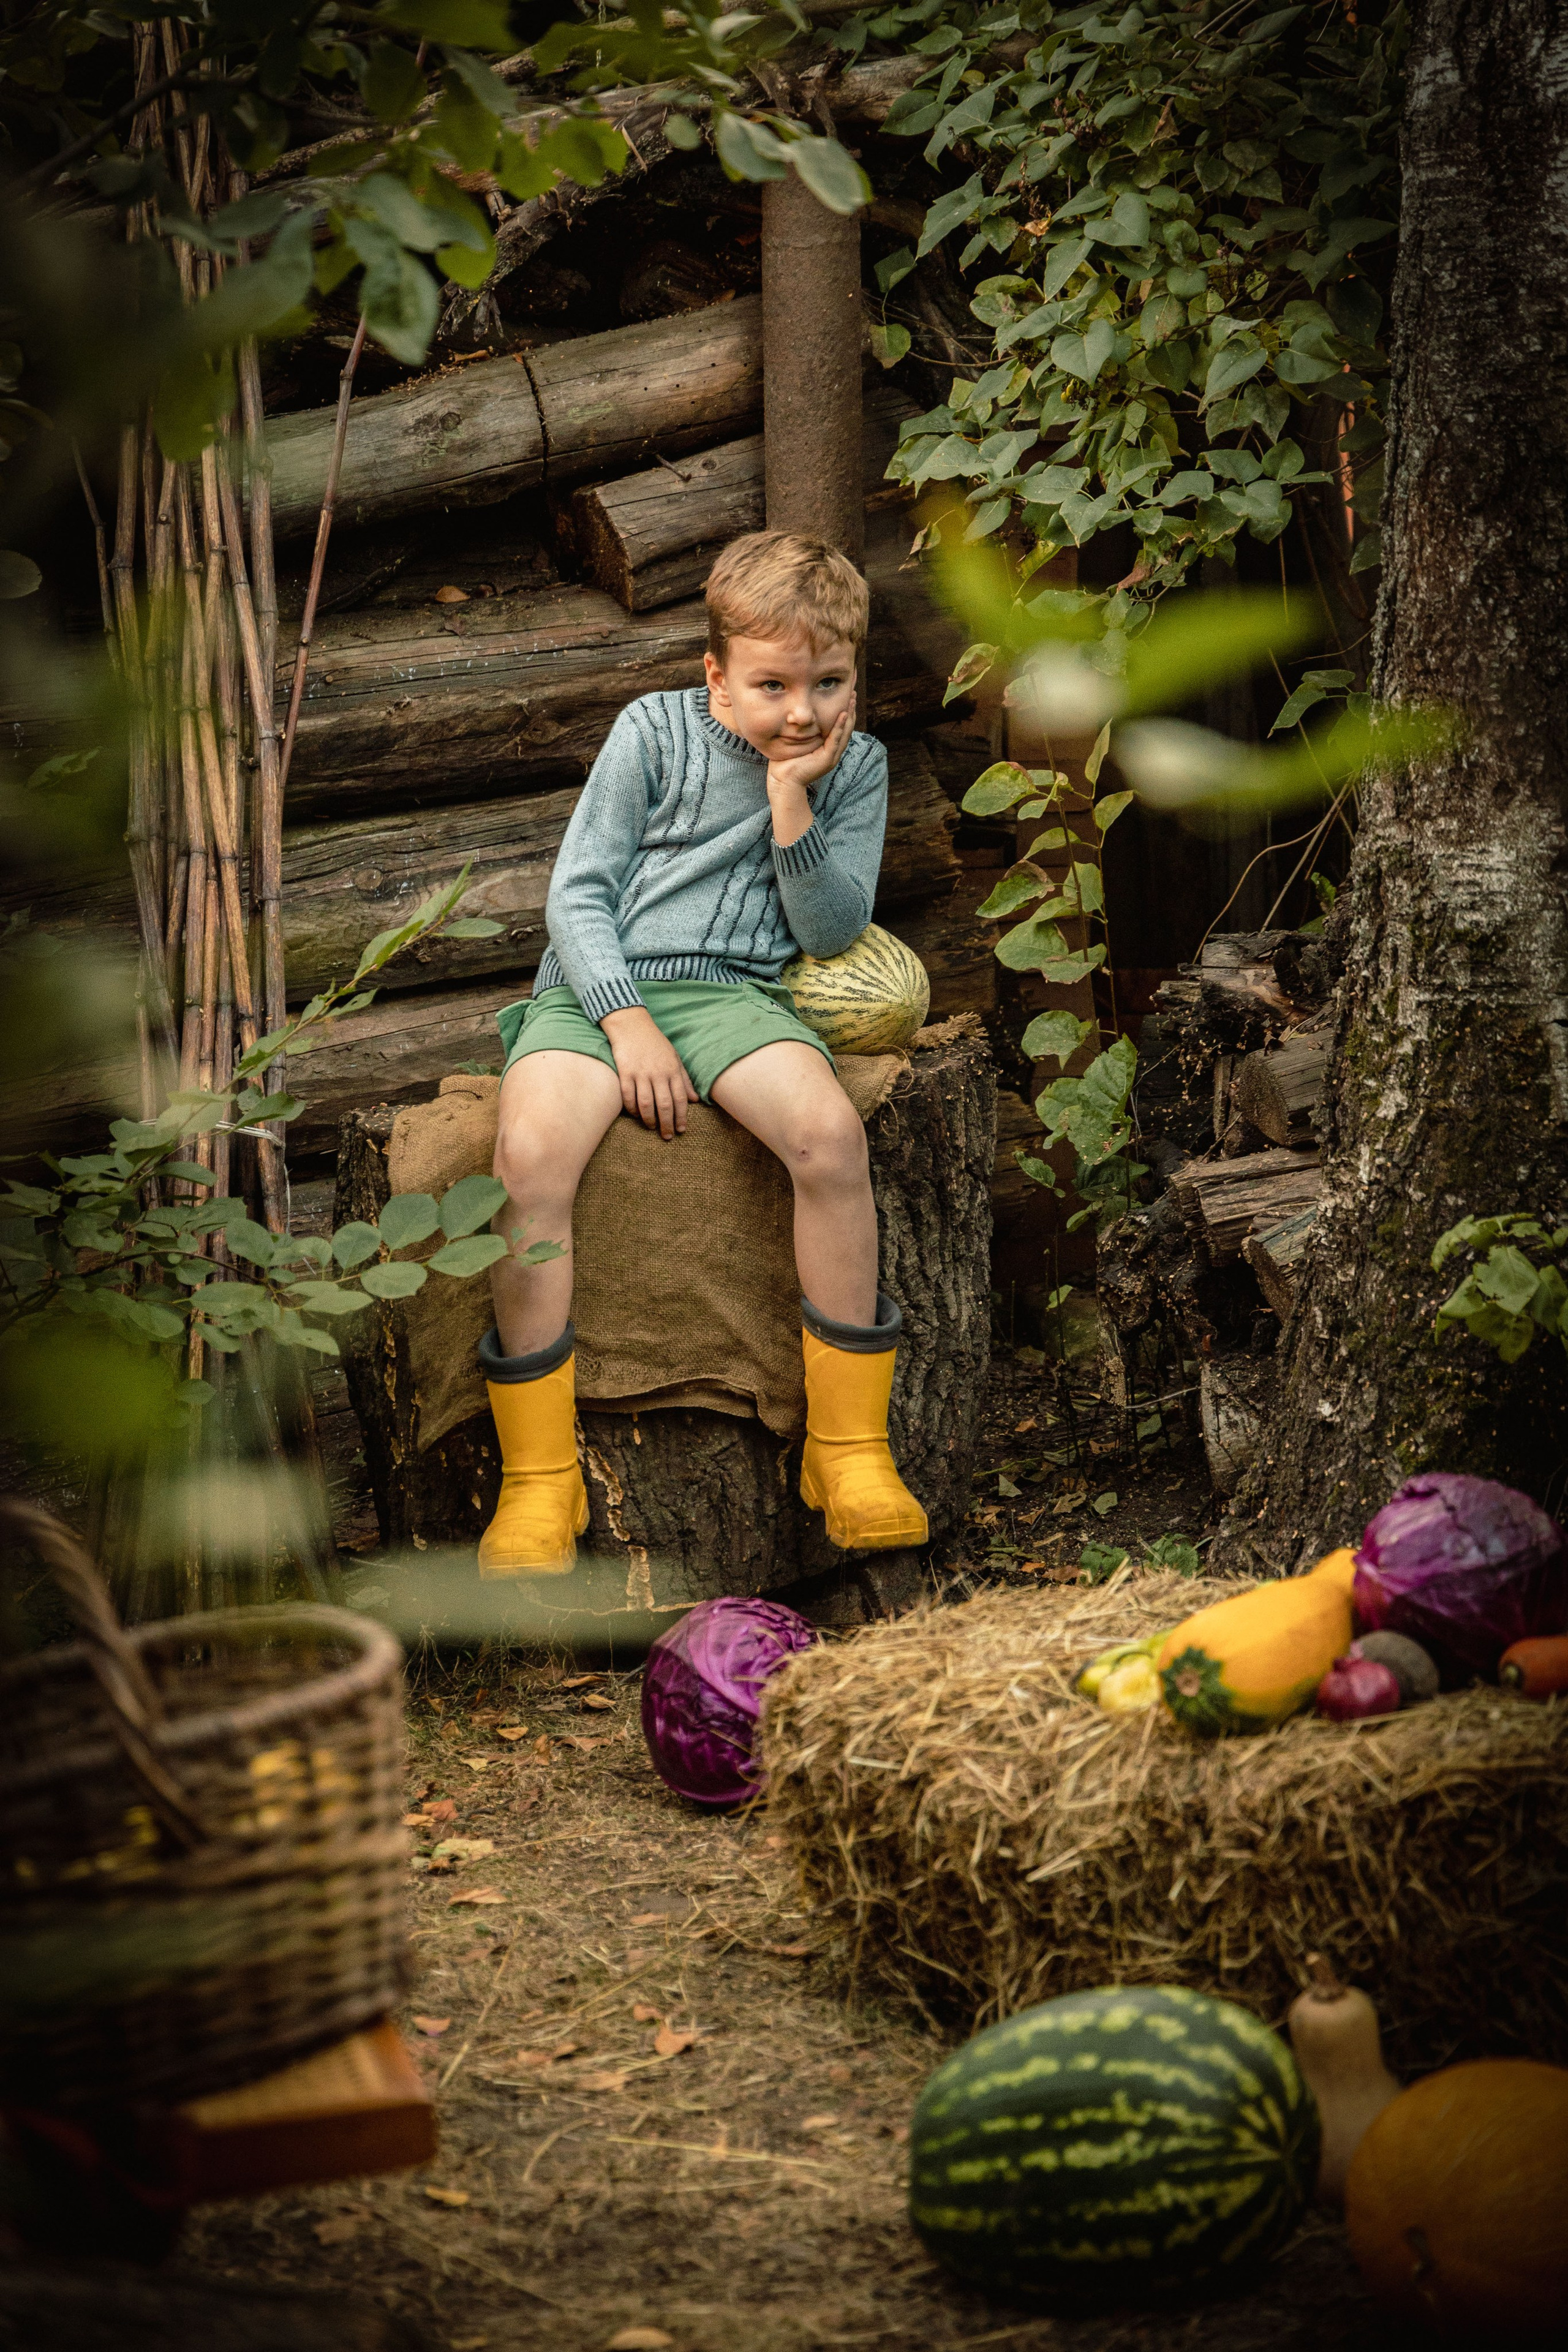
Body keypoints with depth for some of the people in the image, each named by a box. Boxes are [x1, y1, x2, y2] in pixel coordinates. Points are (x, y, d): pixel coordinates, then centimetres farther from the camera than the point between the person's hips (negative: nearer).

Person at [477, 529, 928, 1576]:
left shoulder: (855, 765, 9)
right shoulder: (655, 731, 3)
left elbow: (832, 931, 1)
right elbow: (577, 891, 0)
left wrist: (791, 801, -11)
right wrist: (626, 1020, -14)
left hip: (735, 989, 1)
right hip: (600, 984, -1)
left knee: (832, 1132, -31)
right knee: (532, 1150, -32)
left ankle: (849, 1448, -16)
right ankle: (539, 1476, -22)